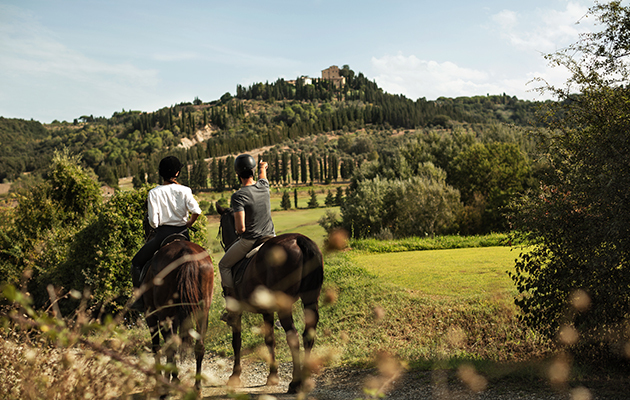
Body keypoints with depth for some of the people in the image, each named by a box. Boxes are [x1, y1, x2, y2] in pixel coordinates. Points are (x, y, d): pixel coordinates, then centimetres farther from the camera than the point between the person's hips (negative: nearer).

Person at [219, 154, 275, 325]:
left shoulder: (238, 196, -20)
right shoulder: (263, 186, -2)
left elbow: (241, 228, -24)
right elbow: (262, 176, 26)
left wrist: (239, 234, 0)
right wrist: (263, 168, 50)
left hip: (249, 241, -5)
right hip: (270, 238, 5)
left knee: (224, 266, 17)